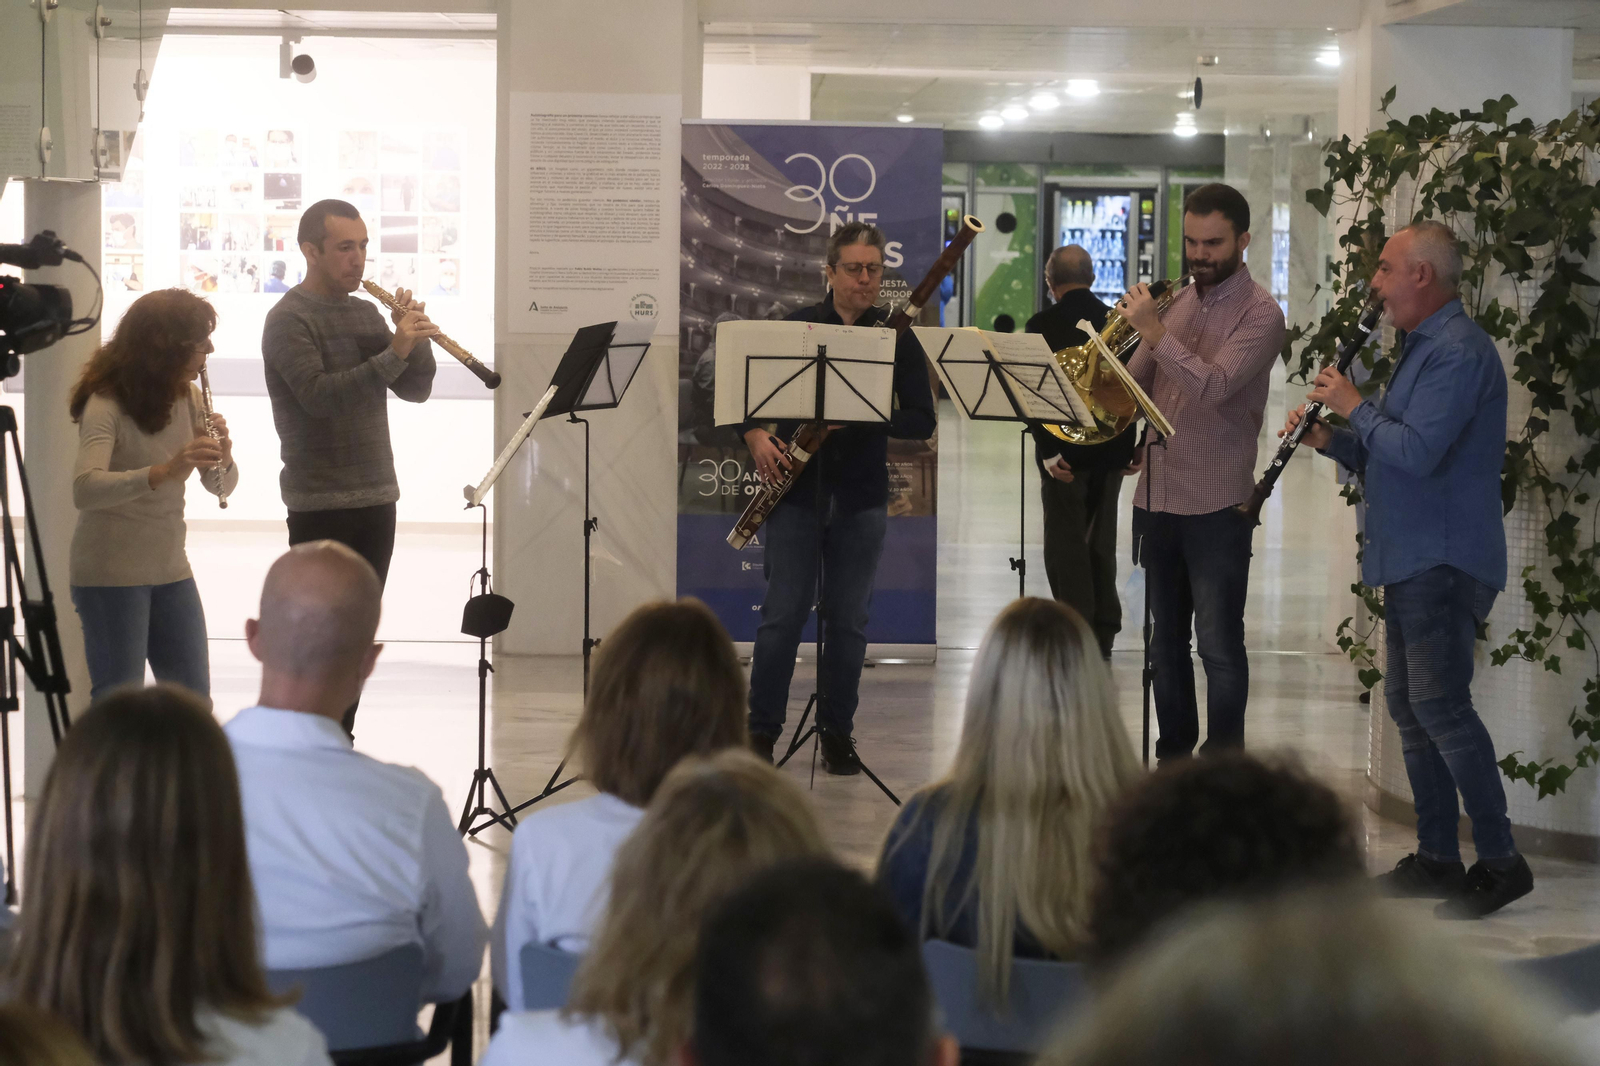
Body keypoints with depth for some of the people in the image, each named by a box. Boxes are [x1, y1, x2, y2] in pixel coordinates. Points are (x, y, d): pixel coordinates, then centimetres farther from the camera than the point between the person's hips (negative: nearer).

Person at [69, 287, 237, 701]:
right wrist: (164, 470, -44)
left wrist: (221, 455, -15)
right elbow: (84, 489, -33)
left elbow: (221, 485, 7)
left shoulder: (187, 398, 6)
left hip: (170, 570, 7)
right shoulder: (106, 404, -17)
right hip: (111, 574, -7)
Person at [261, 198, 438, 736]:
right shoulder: (289, 319, -8)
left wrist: (415, 337, -8)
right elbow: (317, 394, -23)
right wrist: (393, 352, -28)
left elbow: (416, 389, 10)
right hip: (320, 504, -7)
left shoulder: (366, 314, 14)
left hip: (376, 496, 7)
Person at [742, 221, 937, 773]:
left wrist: (864, 416, -19)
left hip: (861, 496, 1)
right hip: (796, 489, -1)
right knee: (783, 614, -3)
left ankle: (837, 733, 16)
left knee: (848, 619, 5)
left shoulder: (897, 338, 3)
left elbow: (921, 421, -3)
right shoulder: (796, 327, 2)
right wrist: (757, 436, -17)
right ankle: (762, 729, 8)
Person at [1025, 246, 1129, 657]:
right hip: (1112, 449, 5)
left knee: (1066, 542, 0)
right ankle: (1103, 632, 21)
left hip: (1064, 451, -5)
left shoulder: (1044, 324, -9)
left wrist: (1048, 451, -15)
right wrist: (1135, 445, 11)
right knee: (1100, 540, 16)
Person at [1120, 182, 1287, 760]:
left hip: (1216, 504, -6)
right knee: (1166, 639, 14)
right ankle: (1172, 752, 25)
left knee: (1219, 644, -3)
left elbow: (1213, 386, -22)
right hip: (1156, 496, 6)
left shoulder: (1259, 313, -8)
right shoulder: (1176, 301, 12)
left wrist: (1155, 331, -22)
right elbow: (1134, 382, 17)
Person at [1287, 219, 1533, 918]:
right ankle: (1437, 858, 18)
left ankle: (1501, 862, -9)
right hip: (1408, 558, 11)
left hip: (1444, 563, -11)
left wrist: (1357, 408, -11)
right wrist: (1331, 440, 6)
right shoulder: (1422, 347, 19)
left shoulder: (1458, 351, -15)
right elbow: (1387, 457, 22)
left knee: (1438, 704, -13)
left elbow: (1417, 452, -25)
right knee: (1409, 704, 12)